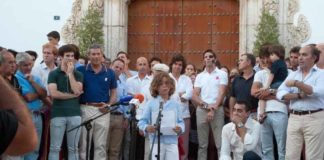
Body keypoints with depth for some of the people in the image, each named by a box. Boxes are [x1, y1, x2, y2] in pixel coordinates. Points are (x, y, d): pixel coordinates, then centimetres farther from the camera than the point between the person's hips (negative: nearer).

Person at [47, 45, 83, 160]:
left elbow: (77, 91, -7)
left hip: (75, 114, 2)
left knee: (73, 148, 7)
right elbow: (53, 93, -10)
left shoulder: (78, 74, 10)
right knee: (55, 148, 0)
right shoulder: (53, 74, 3)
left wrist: (70, 73, -5)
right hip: (58, 114, -2)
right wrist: (73, 95, -5)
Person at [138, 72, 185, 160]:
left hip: (172, 142, 2)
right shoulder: (151, 104, 1)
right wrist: (146, 128, -20)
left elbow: (181, 122, 9)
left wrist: (180, 128, -13)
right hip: (156, 142, -2)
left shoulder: (175, 104, 8)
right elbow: (142, 122, 0)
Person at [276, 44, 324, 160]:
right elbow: (280, 94, 2)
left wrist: (297, 83, -18)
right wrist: (299, 95, -11)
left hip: (314, 118, -4)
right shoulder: (292, 75, 14)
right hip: (294, 118, 5)